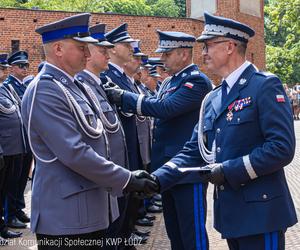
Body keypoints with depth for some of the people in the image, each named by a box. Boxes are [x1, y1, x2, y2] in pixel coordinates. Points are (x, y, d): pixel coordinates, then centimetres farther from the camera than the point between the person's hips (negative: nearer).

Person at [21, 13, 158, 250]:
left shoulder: (71, 85, 12)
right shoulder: (44, 91, -18)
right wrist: (127, 180, -18)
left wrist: (130, 176, 12)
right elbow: (74, 153, -24)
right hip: (66, 218, -9)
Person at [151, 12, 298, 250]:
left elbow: (282, 147, -18)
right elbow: (194, 151, 10)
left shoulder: (265, 85, -11)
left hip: (259, 212, -7)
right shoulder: (212, 99, 11)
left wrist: (229, 170, -18)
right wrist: (156, 180, -2)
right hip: (229, 211, 7)